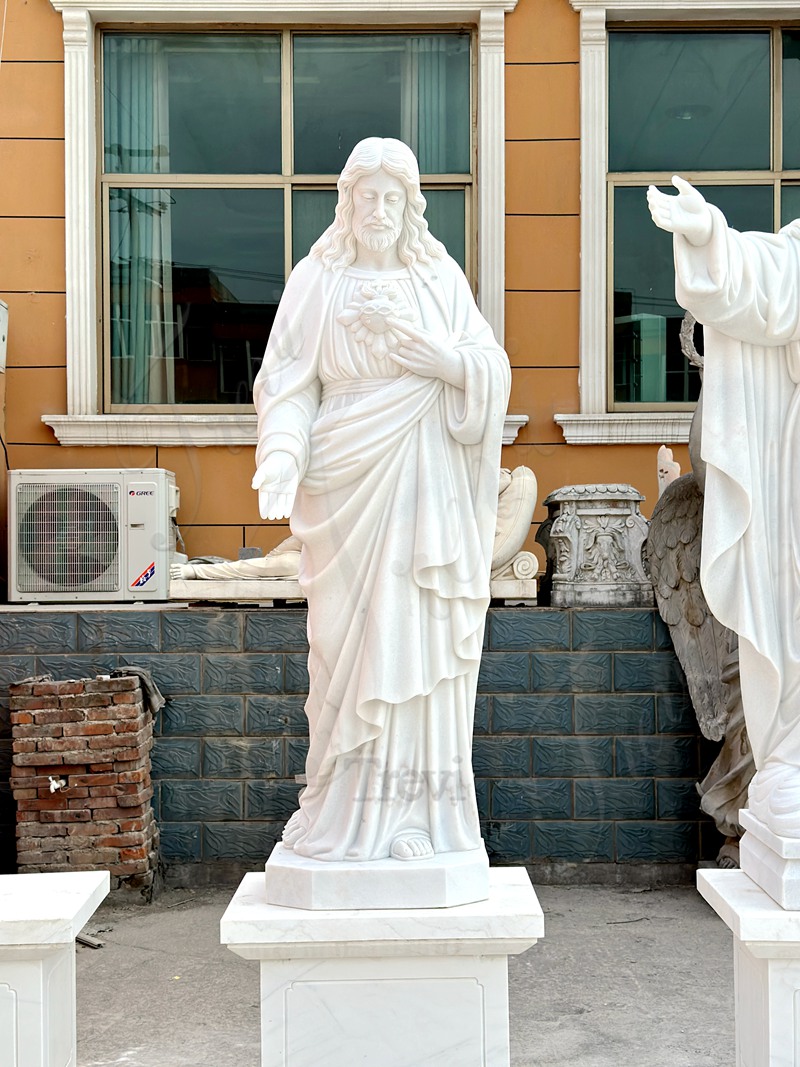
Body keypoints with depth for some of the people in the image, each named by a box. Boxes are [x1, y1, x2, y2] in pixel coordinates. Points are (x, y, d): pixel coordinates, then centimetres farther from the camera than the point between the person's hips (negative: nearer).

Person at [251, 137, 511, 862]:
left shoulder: (439, 278, 9)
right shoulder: (317, 280, 7)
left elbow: (489, 372, 0)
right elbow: (292, 385, 0)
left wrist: (409, 334, -12)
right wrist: (281, 464, -16)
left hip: (425, 485, 1)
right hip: (347, 483, -1)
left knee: (418, 638, 0)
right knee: (350, 637, -1)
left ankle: (417, 809, 9)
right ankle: (349, 810, 9)